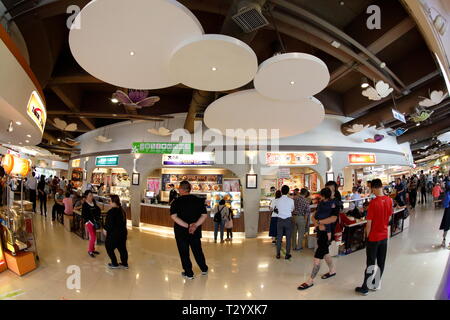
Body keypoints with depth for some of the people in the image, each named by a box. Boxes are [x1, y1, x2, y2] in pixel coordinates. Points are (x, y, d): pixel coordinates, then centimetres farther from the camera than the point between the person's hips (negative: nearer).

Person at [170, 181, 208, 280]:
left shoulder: (176, 202, -10)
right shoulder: (199, 200, -2)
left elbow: (174, 217, -18)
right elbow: (204, 215, -6)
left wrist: (187, 225, -21)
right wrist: (195, 225, -15)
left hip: (181, 231, -3)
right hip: (196, 231, 3)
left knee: (184, 252, 11)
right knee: (197, 251, 19)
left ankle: (189, 273, 21)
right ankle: (204, 270, 34)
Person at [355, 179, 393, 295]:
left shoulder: (373, 203, -22)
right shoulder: (389, 200, -4)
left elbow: (369, 223, -18)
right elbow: (389, 217, 8)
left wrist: (367, 236, -4)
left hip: (374, 237, -5)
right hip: (384, 236, 6)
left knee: (370, 263, 3)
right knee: (381, 262, 16)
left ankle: (365, 288, 14)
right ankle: (376, 284, 30)